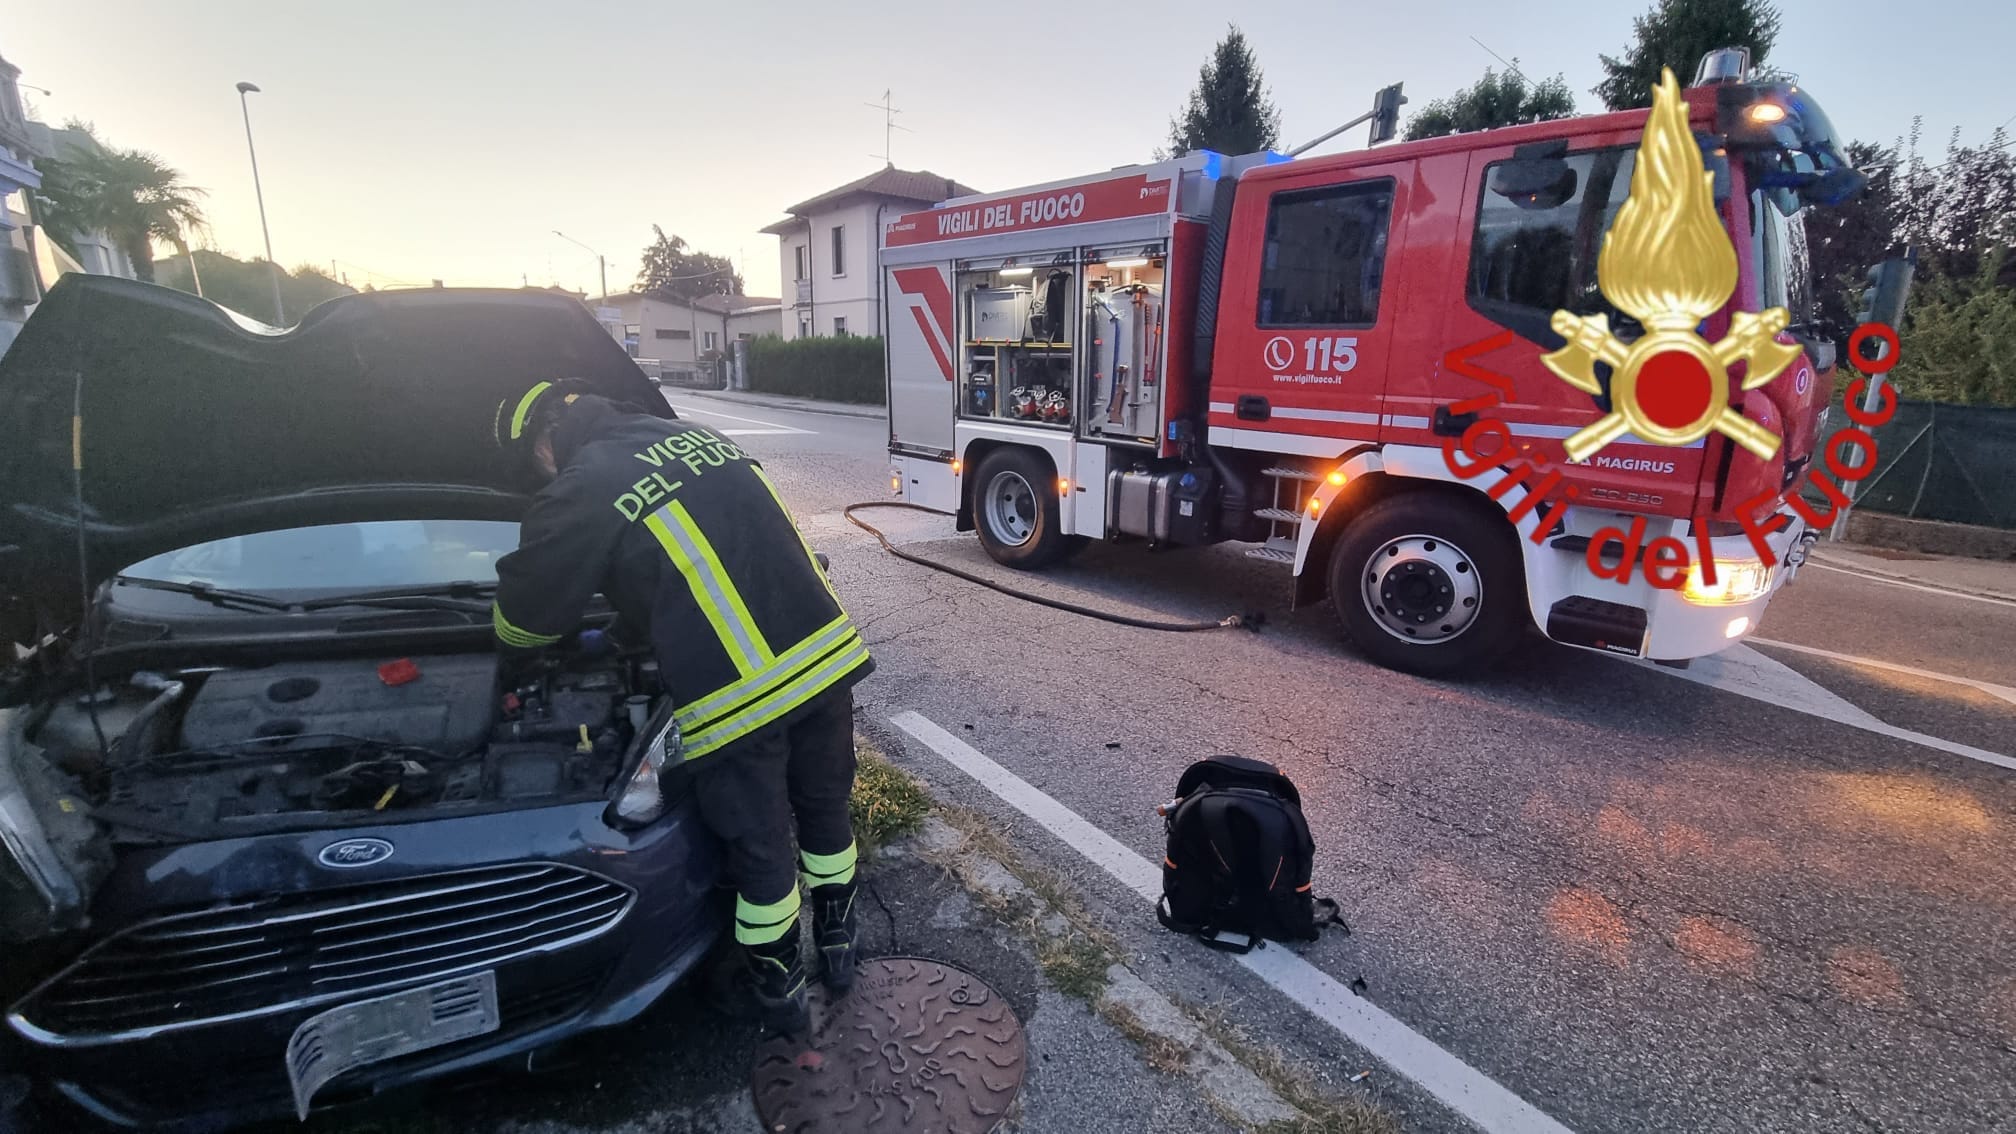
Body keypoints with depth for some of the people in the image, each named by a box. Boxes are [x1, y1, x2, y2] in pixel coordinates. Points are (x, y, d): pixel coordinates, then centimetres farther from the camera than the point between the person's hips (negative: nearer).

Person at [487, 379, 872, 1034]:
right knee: (825, 810, 25)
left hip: (735, 697, -6)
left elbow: (524, 618, 10)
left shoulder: (580, 493, -3)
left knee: (759, 851, 14)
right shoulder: (702, 438, 15)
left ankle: (779, 997, 35)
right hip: (826, 655, 7)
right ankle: (838, 951, 45)